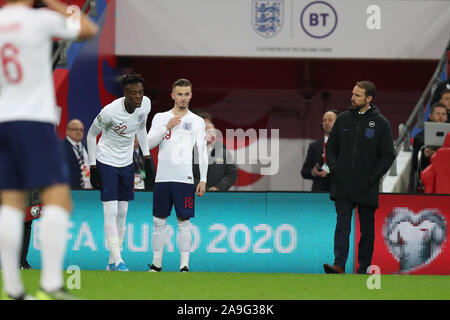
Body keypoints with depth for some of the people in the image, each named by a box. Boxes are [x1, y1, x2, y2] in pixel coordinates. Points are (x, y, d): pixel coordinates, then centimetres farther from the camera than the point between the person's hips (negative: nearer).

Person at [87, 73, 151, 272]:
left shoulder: (145, 104, -9)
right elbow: (91, 134, -10)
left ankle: (112, 263, 12)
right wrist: (93, 166, -10)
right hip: (106, 162, -6)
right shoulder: (110, 112, -25)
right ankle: (118, 261, -16)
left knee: (122, 213, 6)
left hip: (127, 163, 6)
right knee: (111, 211, -13)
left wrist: (146, 155, 11)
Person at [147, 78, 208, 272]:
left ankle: (184, 265, -3)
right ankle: (156, 263, 12)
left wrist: (203, 180, -1)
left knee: (184, 222, -4)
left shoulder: (197, 121, 7)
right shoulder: (160, 118, 10)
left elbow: (202, 152, 6)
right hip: (162, 177, 2)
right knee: (159, 221, 5)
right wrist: (167, 128, -13)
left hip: (185, 178, -2)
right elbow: (149, 144, 0)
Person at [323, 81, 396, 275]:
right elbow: (331, 147, 16)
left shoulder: (380, 123, -1)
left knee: (367, 231, 7)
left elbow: (388, 155, 0)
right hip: (342, 186, 2)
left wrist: (373, 176, -9)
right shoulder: (343, 119, 8)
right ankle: (339, 265, -18)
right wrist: (334, 169, 1)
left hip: (367, 189, -2)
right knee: (342, 226, -10)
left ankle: (363, 269, 14)